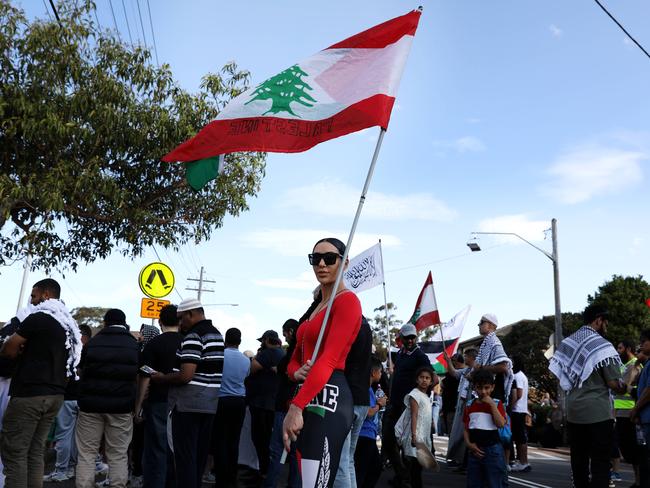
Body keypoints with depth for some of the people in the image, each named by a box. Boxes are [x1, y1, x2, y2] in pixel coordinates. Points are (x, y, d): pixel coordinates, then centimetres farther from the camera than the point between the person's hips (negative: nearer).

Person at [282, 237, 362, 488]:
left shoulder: (347, 300, -6)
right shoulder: (316, 307, 23)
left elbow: (329, 359, -18)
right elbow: (294, 360, 22)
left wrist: (295, 407, -24)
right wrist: (297, 372, -3)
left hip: (328, 399, -10)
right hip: (308, 399, 10)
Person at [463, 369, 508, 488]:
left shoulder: (497, 404, -3)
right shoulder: (469, 405, 6)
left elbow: (501, 424, -18)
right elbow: (466, 428, 10)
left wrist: (492, 404, -17)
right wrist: (469, 443, -6)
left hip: (493, 449, -4)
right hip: (475, 450, 4)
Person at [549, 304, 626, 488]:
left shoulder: (567, 342, 8)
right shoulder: (602, 345, -11)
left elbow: (559, 376, 10)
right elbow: (614, 384, -12)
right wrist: (626, 387, 7)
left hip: (573, 411, 6)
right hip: (598, 412, -6)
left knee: (578, 459, 12)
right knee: (600, 462, 0)